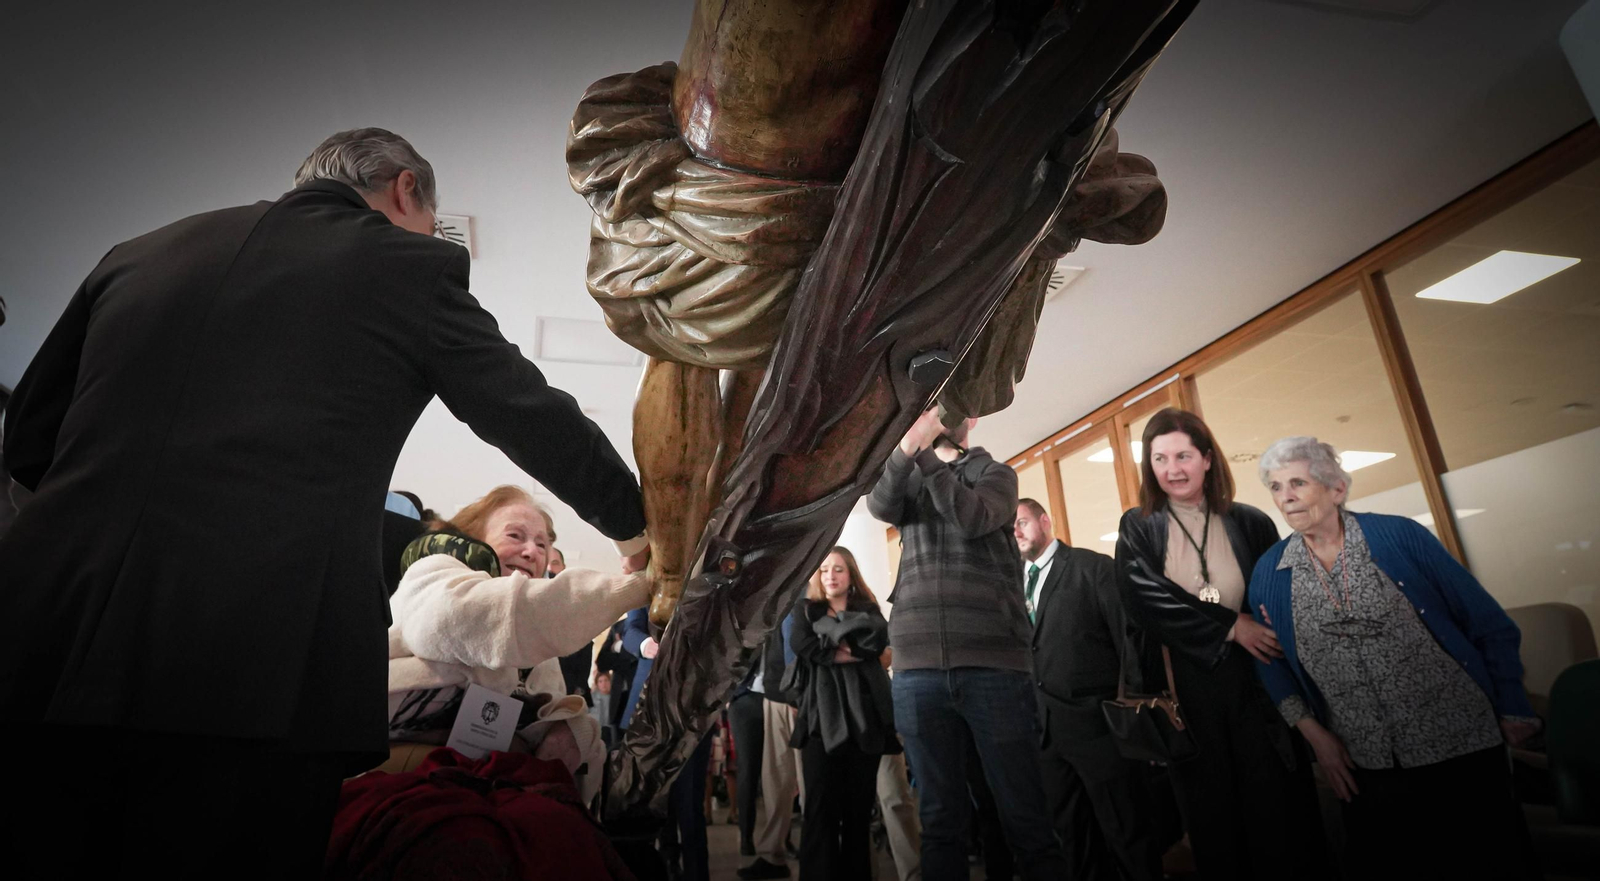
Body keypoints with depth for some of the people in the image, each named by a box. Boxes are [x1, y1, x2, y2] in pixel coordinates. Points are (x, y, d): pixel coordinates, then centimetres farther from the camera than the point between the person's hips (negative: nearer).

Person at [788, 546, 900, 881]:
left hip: (864, 713, 2)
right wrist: (850, 652, -7)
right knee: (821, 805, -4)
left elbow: (879, 639, -6)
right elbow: (803, 645, -6)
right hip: (822, 714, -1)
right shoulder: (806, 609, 14)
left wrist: (833, 630, -8)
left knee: (860, 804, 6)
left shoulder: (868, 609, 16)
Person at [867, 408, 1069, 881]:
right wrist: (907, 445, -22)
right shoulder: (908, 481, 19)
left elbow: (974, 519, -10)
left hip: (992, 660, -2)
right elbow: (880, 505, -5)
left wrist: (923, 452, -15)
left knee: (1024, 814, 0)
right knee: (941, 816, 7)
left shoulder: (996, 473, 12)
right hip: (918, 665, 2)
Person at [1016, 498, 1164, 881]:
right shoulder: (1017, 585, 12)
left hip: (1099, 721, -5)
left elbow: (1129, 635, -8)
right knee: (1073, 834, 16)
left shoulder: (1093, 566, -4)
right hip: (1046, 728, 6)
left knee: (1127, 832, 5)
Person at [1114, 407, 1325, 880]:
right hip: (1185, 686, 0)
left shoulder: (1250, 523, 4)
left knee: (1275, 805, 4)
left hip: (1254, 682, 1)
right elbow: (1142, 596, -11)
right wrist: (1230, 627, -14)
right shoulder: (1138, 528, 2)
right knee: (1211, 811, 9)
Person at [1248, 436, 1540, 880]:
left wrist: (1513, 710, -5)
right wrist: (1315, 734, -2)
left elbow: (1488, 624, -3)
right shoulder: (1268, 574, -3)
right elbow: (1272, 665, 4)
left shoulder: (1400, 536, -8)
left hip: (1462, 749, -1)